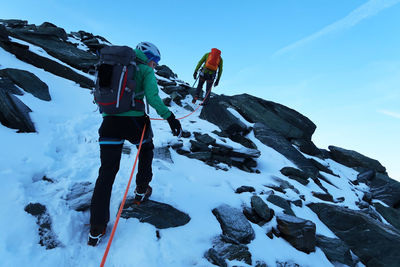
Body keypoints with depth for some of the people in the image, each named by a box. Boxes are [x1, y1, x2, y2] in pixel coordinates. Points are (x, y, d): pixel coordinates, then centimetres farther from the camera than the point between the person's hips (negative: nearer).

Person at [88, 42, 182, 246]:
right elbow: (153, 98, -12)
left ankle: (96, 229, 5)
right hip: (134, 122, -4)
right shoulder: (145, 70, 4)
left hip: (110, 122, 4)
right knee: (147, 148, 28)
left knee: (107, 172, 5)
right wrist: (170, 118, -10)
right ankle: (141, 191, 38)